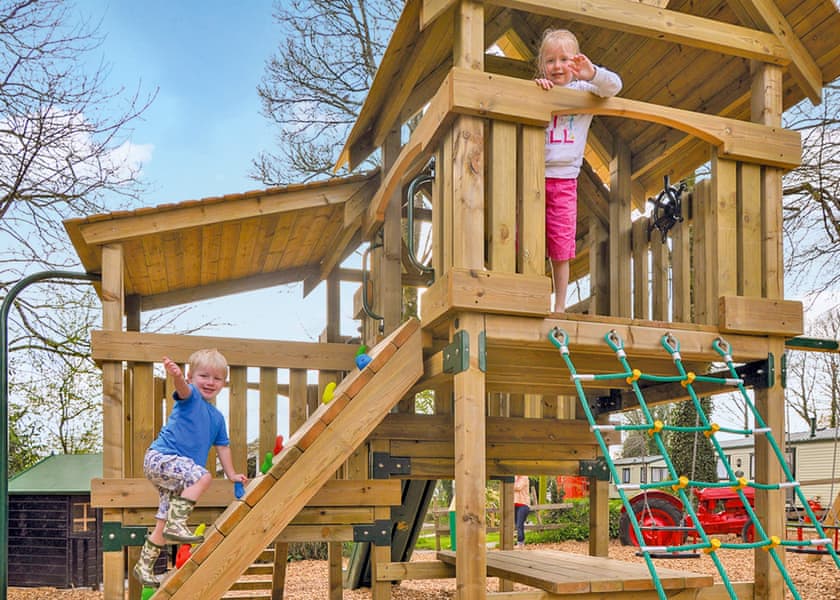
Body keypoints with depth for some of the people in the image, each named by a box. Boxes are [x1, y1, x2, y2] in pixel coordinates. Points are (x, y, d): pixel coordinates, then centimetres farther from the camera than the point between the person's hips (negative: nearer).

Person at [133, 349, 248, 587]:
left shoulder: (217, 417, 18)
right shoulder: (190, 397, -5)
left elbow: (222, 446, 26)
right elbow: (183, 389, -31)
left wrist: (232, 474, 23)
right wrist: (177, 376, -54)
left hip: (177, 470, 8)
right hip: (160, 457, -8)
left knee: (163, 524, 12)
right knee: (203, 476, -31)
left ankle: (144, 565, 25)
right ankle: (177, 523, -29)